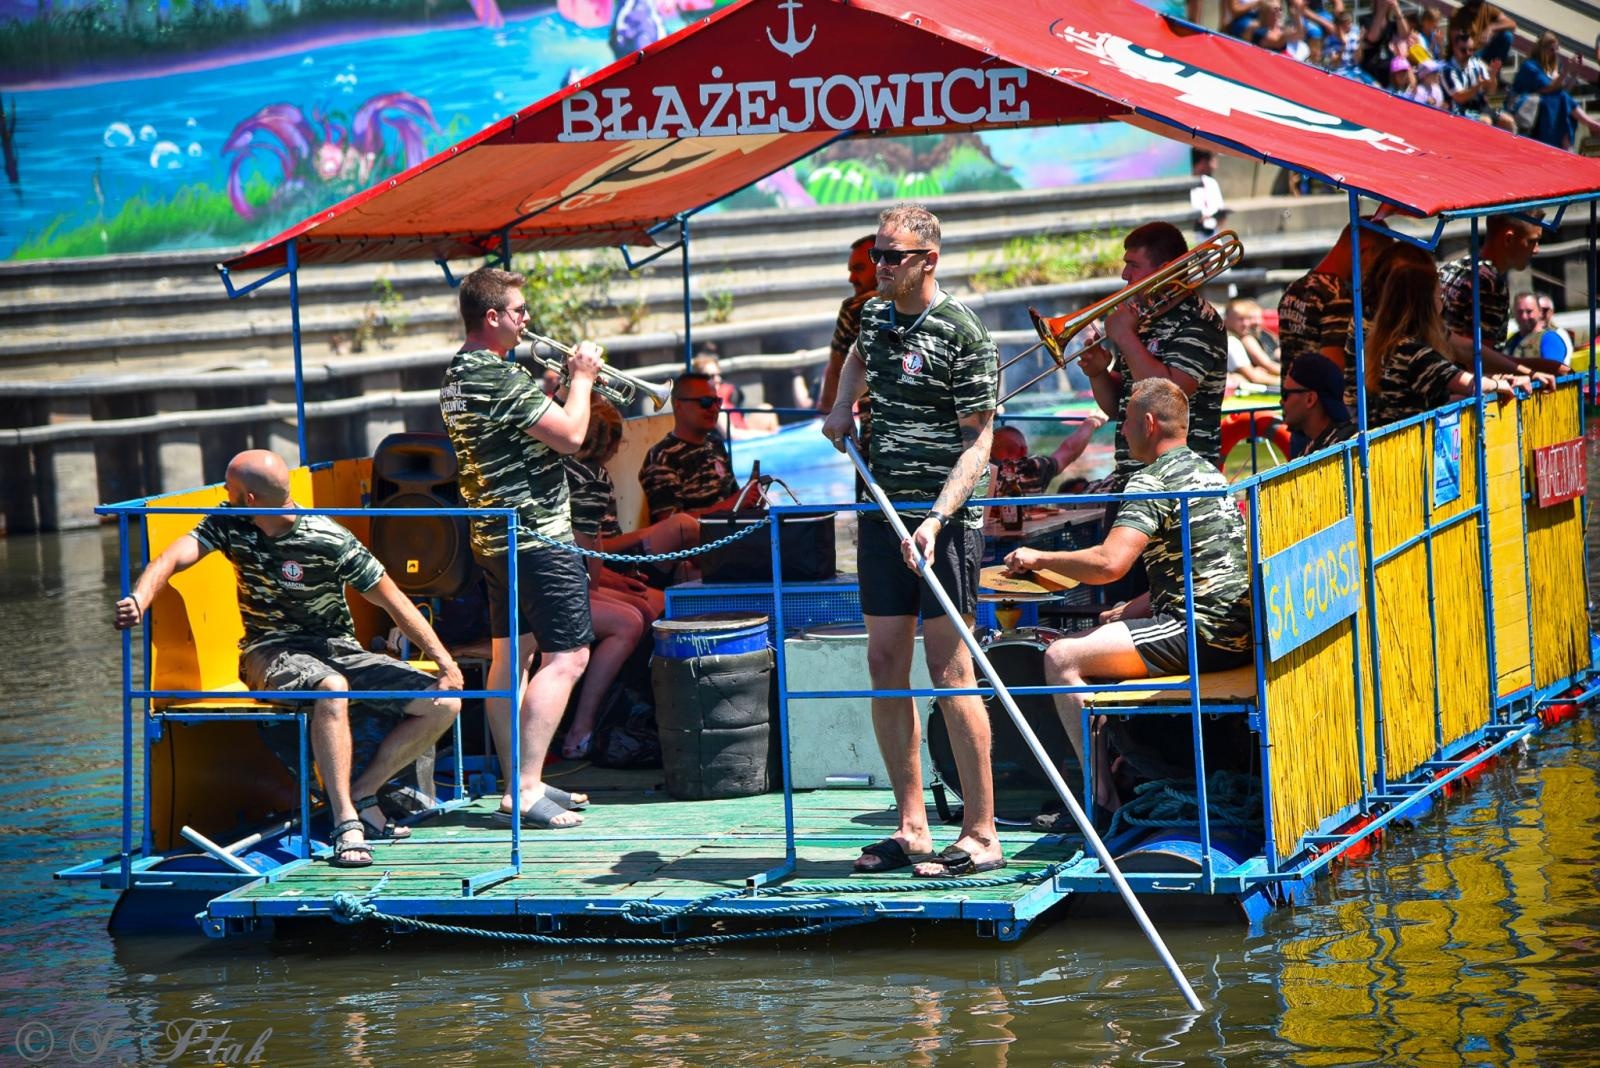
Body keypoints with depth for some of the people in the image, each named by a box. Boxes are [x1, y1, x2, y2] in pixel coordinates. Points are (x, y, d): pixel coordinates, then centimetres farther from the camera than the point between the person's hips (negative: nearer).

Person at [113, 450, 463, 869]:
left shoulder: (330, 541, -13)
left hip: (338, 649, 1)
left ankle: (361, 793, -5)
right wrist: (138, 601, -40)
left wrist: (446, 663, -12)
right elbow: (173, 558, -17)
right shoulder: (230, 525, -5)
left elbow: (392, 600, -8)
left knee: (443, 703, -15)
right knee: (331, 688, -37)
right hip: (272, 651, -1)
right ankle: (346, 822, -38)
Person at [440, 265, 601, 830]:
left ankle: (518, 783, 17)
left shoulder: (456, 376, 10)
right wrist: (581, 379, -7)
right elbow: (570, 435, -21)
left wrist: (558, 385, 12)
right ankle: (527, 791, -14)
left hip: (493, 537, 10)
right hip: (537, 536, -10)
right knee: (566, 656, -9)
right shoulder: (501, 378, -21)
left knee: (511, 655, 13)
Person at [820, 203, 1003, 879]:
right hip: (883, 511, 7)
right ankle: (911, 828, 11)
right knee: (885, 665, 5)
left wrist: (937, 518, -23)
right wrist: (842, 409, 20)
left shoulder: (962, 334, -10)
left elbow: (977, 443, -12)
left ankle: (980, 835, -6)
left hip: (945, 515, -7)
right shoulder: (875, 316, 12)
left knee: (949, 669, -9)